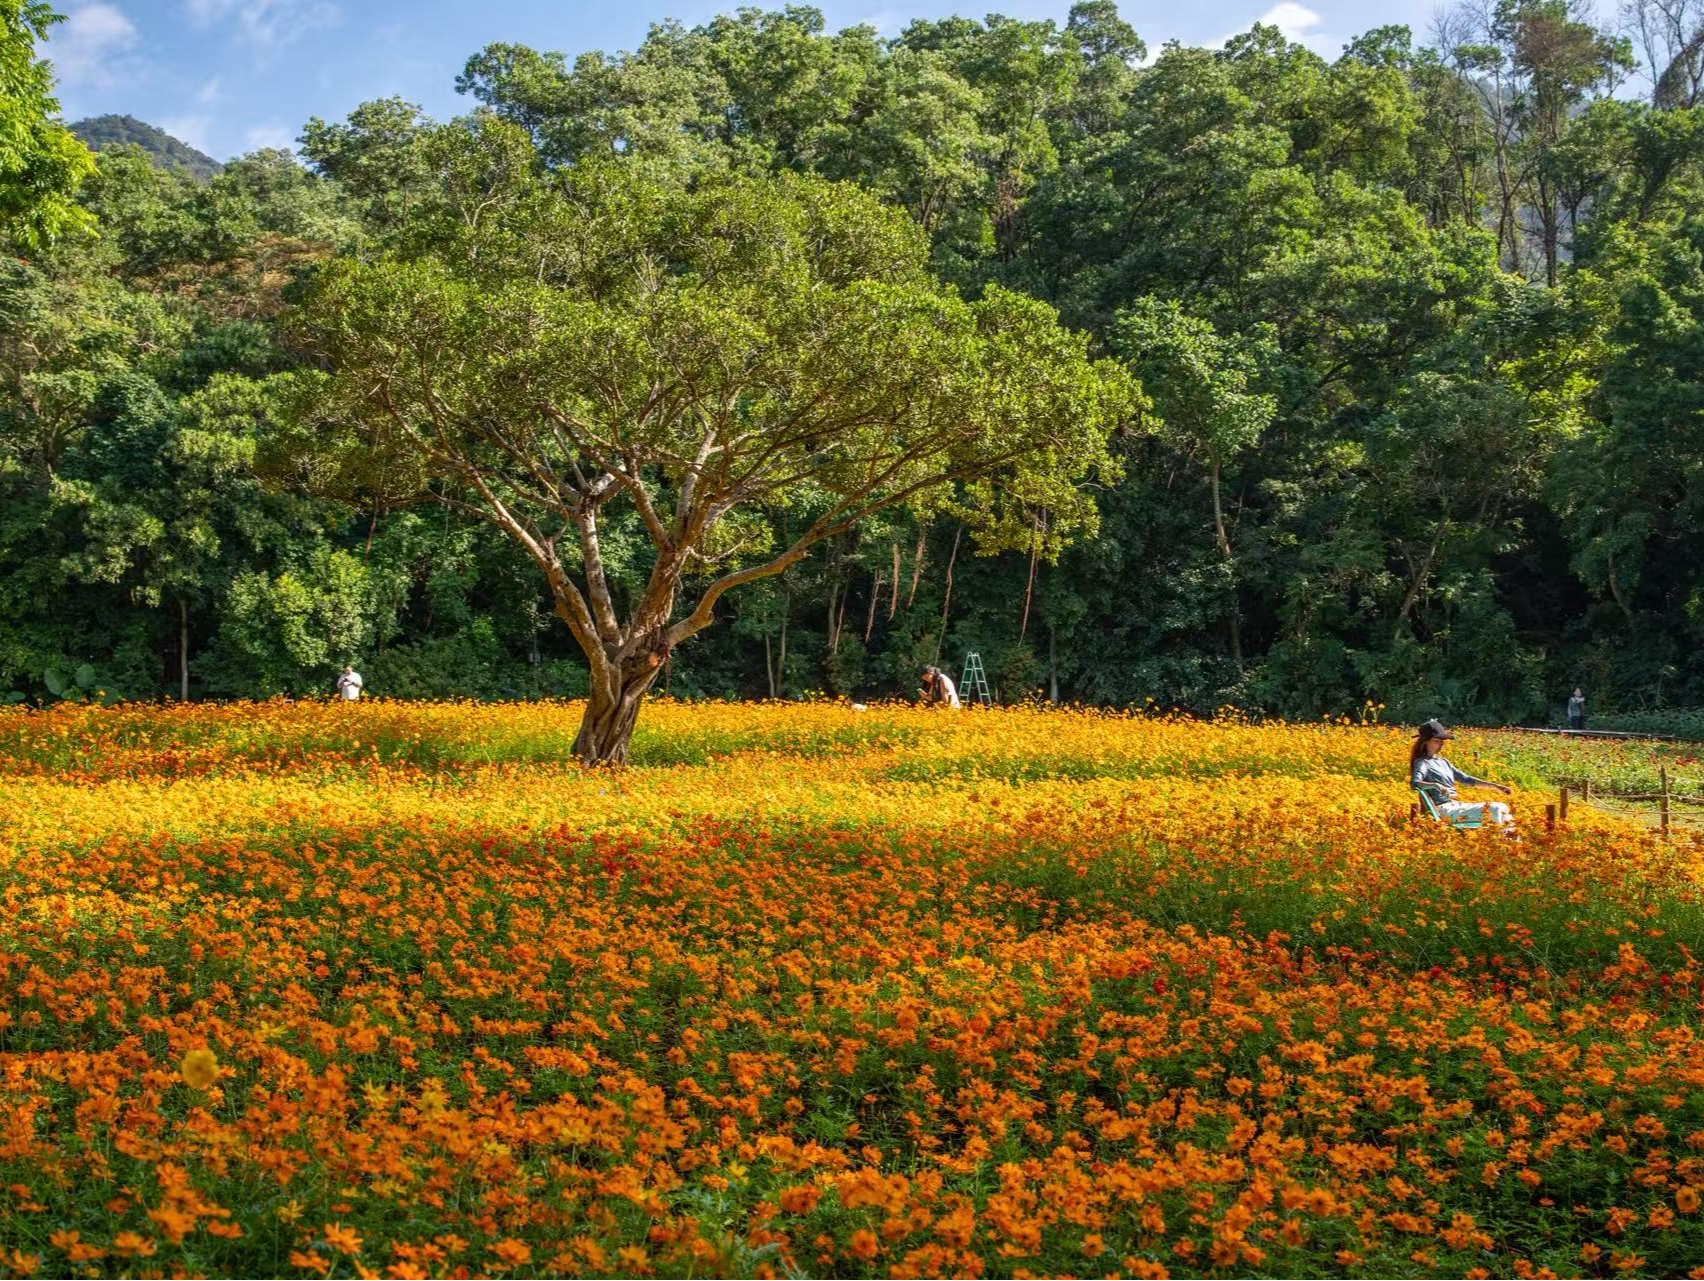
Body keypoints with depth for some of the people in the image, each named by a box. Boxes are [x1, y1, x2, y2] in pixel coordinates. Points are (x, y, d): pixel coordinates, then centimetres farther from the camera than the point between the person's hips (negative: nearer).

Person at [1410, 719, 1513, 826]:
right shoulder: (1422, 763, -5)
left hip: (1456, 805, 9)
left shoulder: (1442, 762, 20)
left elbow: (1466, 779, 22)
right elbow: (1415, 783, -25)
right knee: (1492, 810, -22)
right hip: (1444, 809, -9)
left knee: (1502, 808, -2)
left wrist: (1494, 786, 15)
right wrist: (1435, 785, -43)